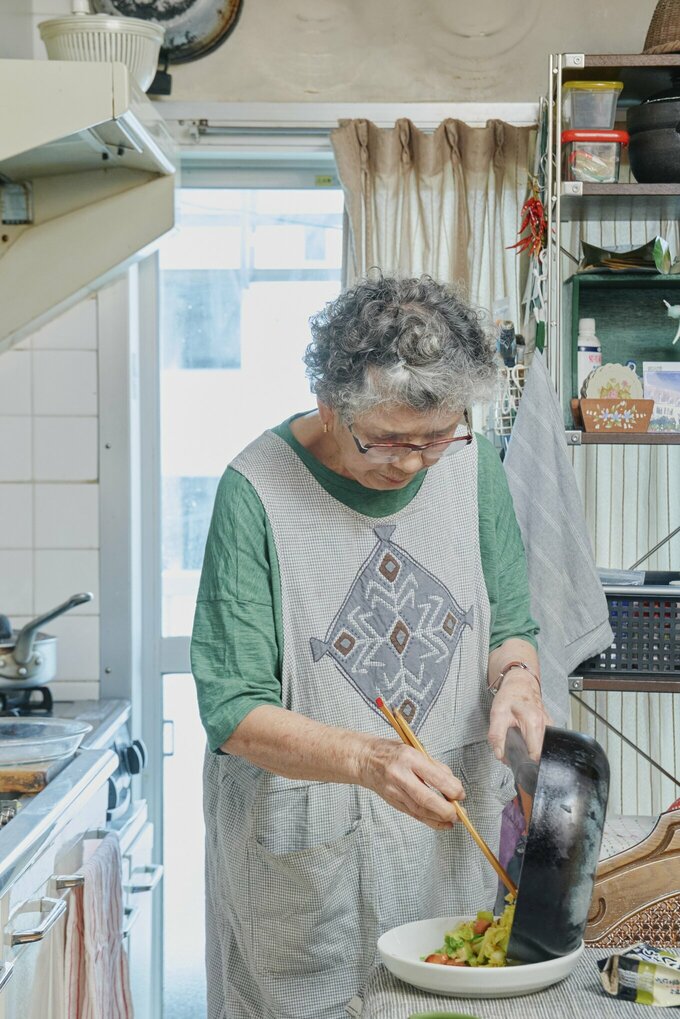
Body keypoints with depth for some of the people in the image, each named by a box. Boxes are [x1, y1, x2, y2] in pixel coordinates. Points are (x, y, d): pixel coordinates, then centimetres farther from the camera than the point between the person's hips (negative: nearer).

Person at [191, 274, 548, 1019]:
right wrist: (367, 760, -34)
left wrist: (516, 676, -15)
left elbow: (508, 624, 8)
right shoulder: (256, 491, -18)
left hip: (449, 830, 5)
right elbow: (234, 713, -19)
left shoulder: (472, 463, -3)